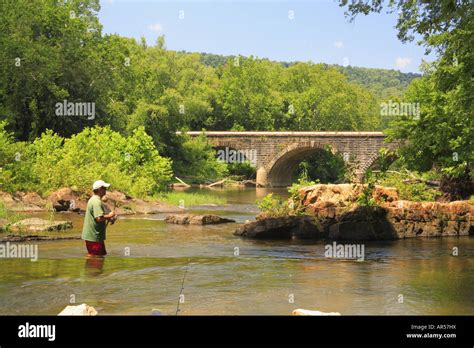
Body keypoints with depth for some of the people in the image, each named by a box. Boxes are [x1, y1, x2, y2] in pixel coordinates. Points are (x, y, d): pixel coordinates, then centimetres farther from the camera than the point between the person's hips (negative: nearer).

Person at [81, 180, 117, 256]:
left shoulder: (93, 199, 16)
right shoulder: (97, 201, -19)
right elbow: (99, 218, -28)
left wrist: (109, 219, 13)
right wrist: (109, 216, -12)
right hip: (94, 236, -11)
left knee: (102, 255, 17)